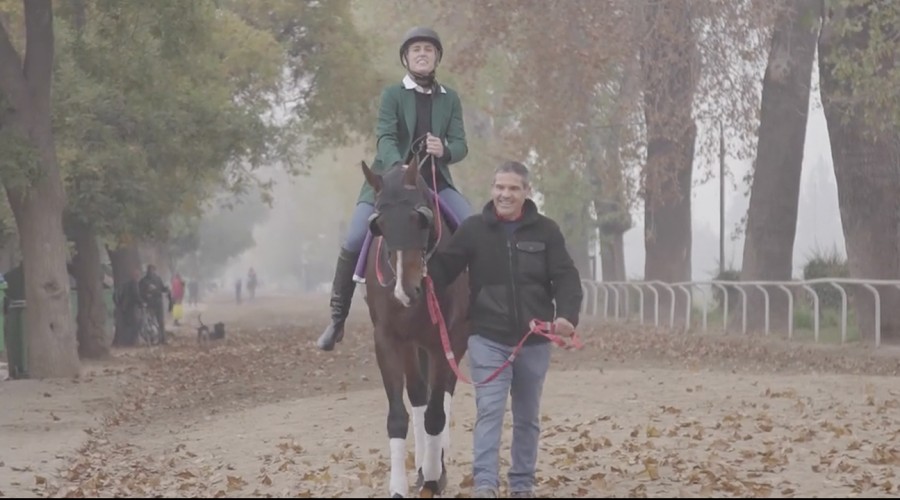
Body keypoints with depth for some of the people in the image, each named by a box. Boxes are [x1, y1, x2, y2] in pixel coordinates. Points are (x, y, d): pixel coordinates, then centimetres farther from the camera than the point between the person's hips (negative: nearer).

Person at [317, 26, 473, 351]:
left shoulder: (450, 99, 8)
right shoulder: (393, 95, -1)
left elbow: (460, 145, 1)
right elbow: (386, 138, -16)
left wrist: (445, 150, -23)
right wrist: (397, 168, -36)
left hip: (435, 181, 2)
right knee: (354, 242, -15)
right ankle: (337, 319, -4)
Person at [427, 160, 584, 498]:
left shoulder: (546, 231, -1)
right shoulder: (473, 230, -2)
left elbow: (566, 278, -6)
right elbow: (443, 267, -5)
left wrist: (567, 315, -24)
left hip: (533, 341, 2)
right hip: (488, 339, -2)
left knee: (528, 417, 12)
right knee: (489, 410, -12)